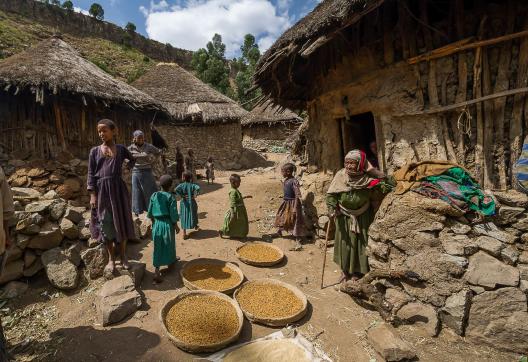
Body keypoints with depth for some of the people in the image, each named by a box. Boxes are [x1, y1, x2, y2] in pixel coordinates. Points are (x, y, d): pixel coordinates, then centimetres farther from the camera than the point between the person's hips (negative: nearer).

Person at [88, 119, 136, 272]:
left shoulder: (121, 149, 4)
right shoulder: (95, 151, 3)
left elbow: (133, 160, 24)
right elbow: (91, 174, 1)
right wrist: (92, 195, -5)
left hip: (118, 189, 0)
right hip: (102, 190, 0)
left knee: (121, 221, 6)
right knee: (105, 223, 4)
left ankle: (123, 256, 22)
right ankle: (111, 258, 18)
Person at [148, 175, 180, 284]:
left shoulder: (154, 195, -1)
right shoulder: (171, 197, -12)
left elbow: (150, 212, 4)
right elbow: (173, 214, -13)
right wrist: (176, 226, -1)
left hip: (157, 224, 3)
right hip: (168, 224, -3)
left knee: (158, 247, 6)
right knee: (169, 245, 18)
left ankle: (157, 272, 3)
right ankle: (170, 261, 41)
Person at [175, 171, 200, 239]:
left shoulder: (181, 185, -9)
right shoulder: (192, 185, -7)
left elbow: (176, 190, -26)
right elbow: (198, 188, -27)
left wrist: (181, 196, -16)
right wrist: (195, 195, -15)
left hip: (184, 203, -1)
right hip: (192, 203, 1)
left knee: (184, 217, 6)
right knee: (193, 214, 24)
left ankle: (184, 234, 6)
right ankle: (195, 226, 48)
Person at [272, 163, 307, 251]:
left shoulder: (294, 181, -23)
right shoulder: (285, 180, 3)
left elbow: (297, 196, -24)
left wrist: (295, 208, -25)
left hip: (292, 203, -9)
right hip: (286, 202, 9)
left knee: (295, 221, -4)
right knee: (281, 217, 22)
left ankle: (298, 242, 2)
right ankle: (279, 232, 45)